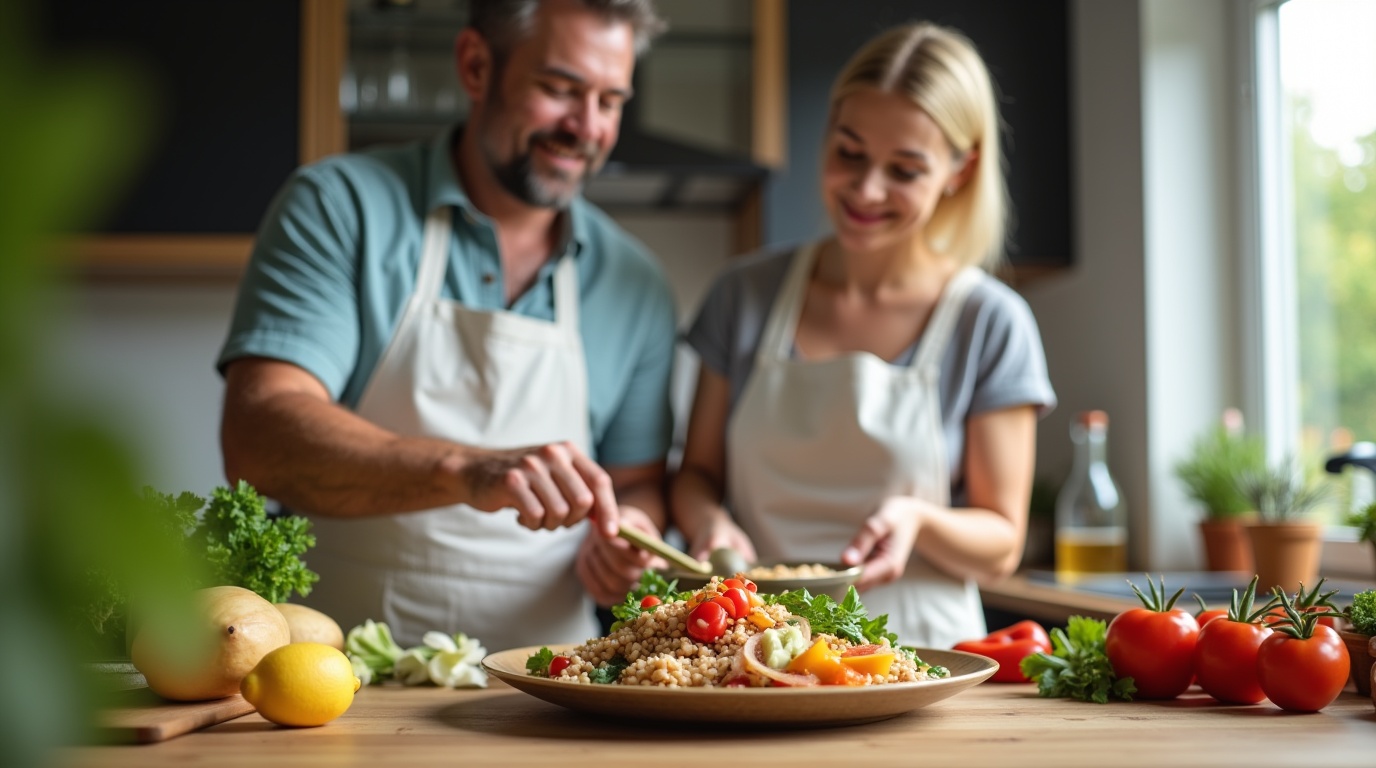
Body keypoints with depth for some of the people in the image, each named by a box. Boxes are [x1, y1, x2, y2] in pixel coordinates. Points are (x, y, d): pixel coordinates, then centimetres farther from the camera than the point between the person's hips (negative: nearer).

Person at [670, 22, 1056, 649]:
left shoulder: (990, 324, -1)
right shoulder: (746, 294, 6)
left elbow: (1000, 546, 3)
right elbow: (697, 472, 13)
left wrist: (918, 520, -16)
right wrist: (709, 522, -9)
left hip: (918, 653, -1)